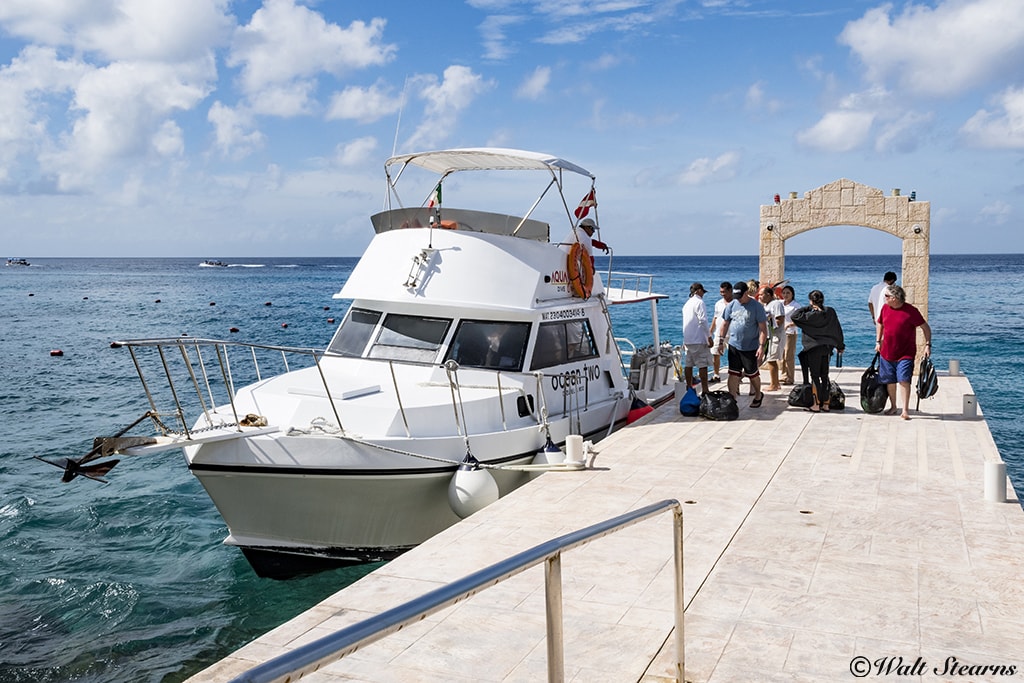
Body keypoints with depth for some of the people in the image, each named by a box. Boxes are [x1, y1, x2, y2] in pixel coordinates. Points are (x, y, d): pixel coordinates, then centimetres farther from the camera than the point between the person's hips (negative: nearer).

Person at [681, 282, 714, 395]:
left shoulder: (686, 303, 16)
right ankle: (704, 390, -7)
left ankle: (689, 387, 16)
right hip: (699, 339, -8)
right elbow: (703, 321, -17)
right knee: (703, 364, -6)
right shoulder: (699, 302, -9)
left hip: (687, 339, 8)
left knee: (688, 364, 11)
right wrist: (709, 337, -14)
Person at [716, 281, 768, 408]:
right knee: (733, 374, 0)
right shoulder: (731, 305, 1)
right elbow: (725, 324, 10)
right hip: (734, 345, 3)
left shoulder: (756, 306, -10)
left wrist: (761, 346, -16)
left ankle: (758, 396, 35)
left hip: (751, 348, -3)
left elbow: (763, 328, -10)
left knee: (752, 374, 12)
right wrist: (721, 341, 7)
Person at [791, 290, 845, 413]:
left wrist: (809, 308, -9)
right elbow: (838, 330, 8)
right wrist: (840, 346, 19)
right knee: (825, 376, 11)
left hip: (814, 348, -5)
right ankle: (826, 404, 14)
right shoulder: (830, 312, 1)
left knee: (815, 376, 1)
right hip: (827, 347, 5)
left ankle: (816, 404, 1)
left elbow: (795, 315, -15)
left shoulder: (811, 315, -14)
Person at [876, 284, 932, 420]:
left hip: (905, 354, -5)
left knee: (904, 380, -12)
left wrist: (928, 345, -11)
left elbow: (925, 327, -4)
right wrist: (878, 341, 15)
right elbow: (879, 324, 21)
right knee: (890, 381, 12)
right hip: (887, 352, 5)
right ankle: (893, 407, 28)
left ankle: (905, 410, -7)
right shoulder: (885, 308, 3)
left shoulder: (911, 311, -12)